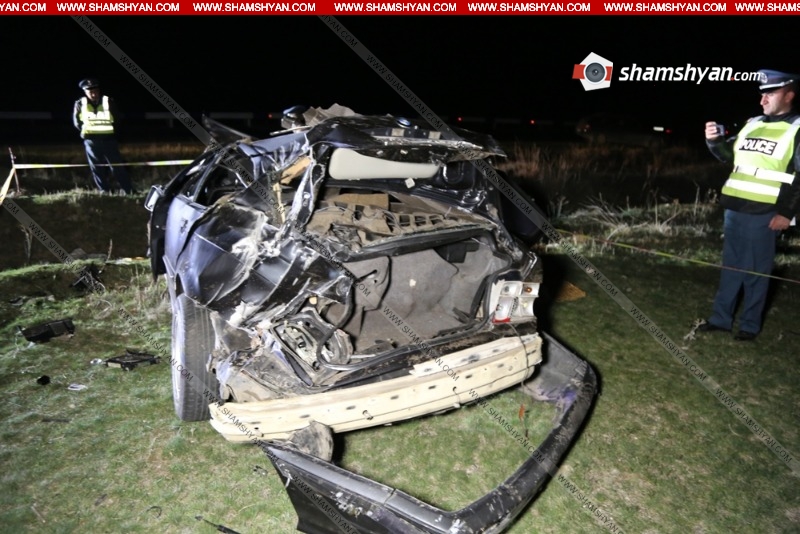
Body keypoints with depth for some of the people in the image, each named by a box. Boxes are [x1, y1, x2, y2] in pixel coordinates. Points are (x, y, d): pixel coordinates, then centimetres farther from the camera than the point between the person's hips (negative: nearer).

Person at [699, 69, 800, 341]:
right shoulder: (752, 124, 13)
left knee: (755, 270, 1)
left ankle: (750, 325, 13)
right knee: (731, 266, 12)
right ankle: (721, 318, 20)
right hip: (735, 207, 6)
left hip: (764, 213, -6)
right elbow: (728, 154, 18)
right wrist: (715, 140, -3)